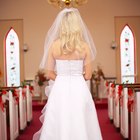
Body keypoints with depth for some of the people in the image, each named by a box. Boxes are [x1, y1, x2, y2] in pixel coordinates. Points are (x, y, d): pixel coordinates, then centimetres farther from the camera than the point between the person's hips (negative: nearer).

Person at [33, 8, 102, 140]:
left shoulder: (54, 45, -4)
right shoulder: (85, 46, -5)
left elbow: (49, 74, 1)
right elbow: (88, 75, -1)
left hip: (60, 90, 1)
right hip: (79, 90, 0)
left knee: (58, 127, 9)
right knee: (80, 127, 9)